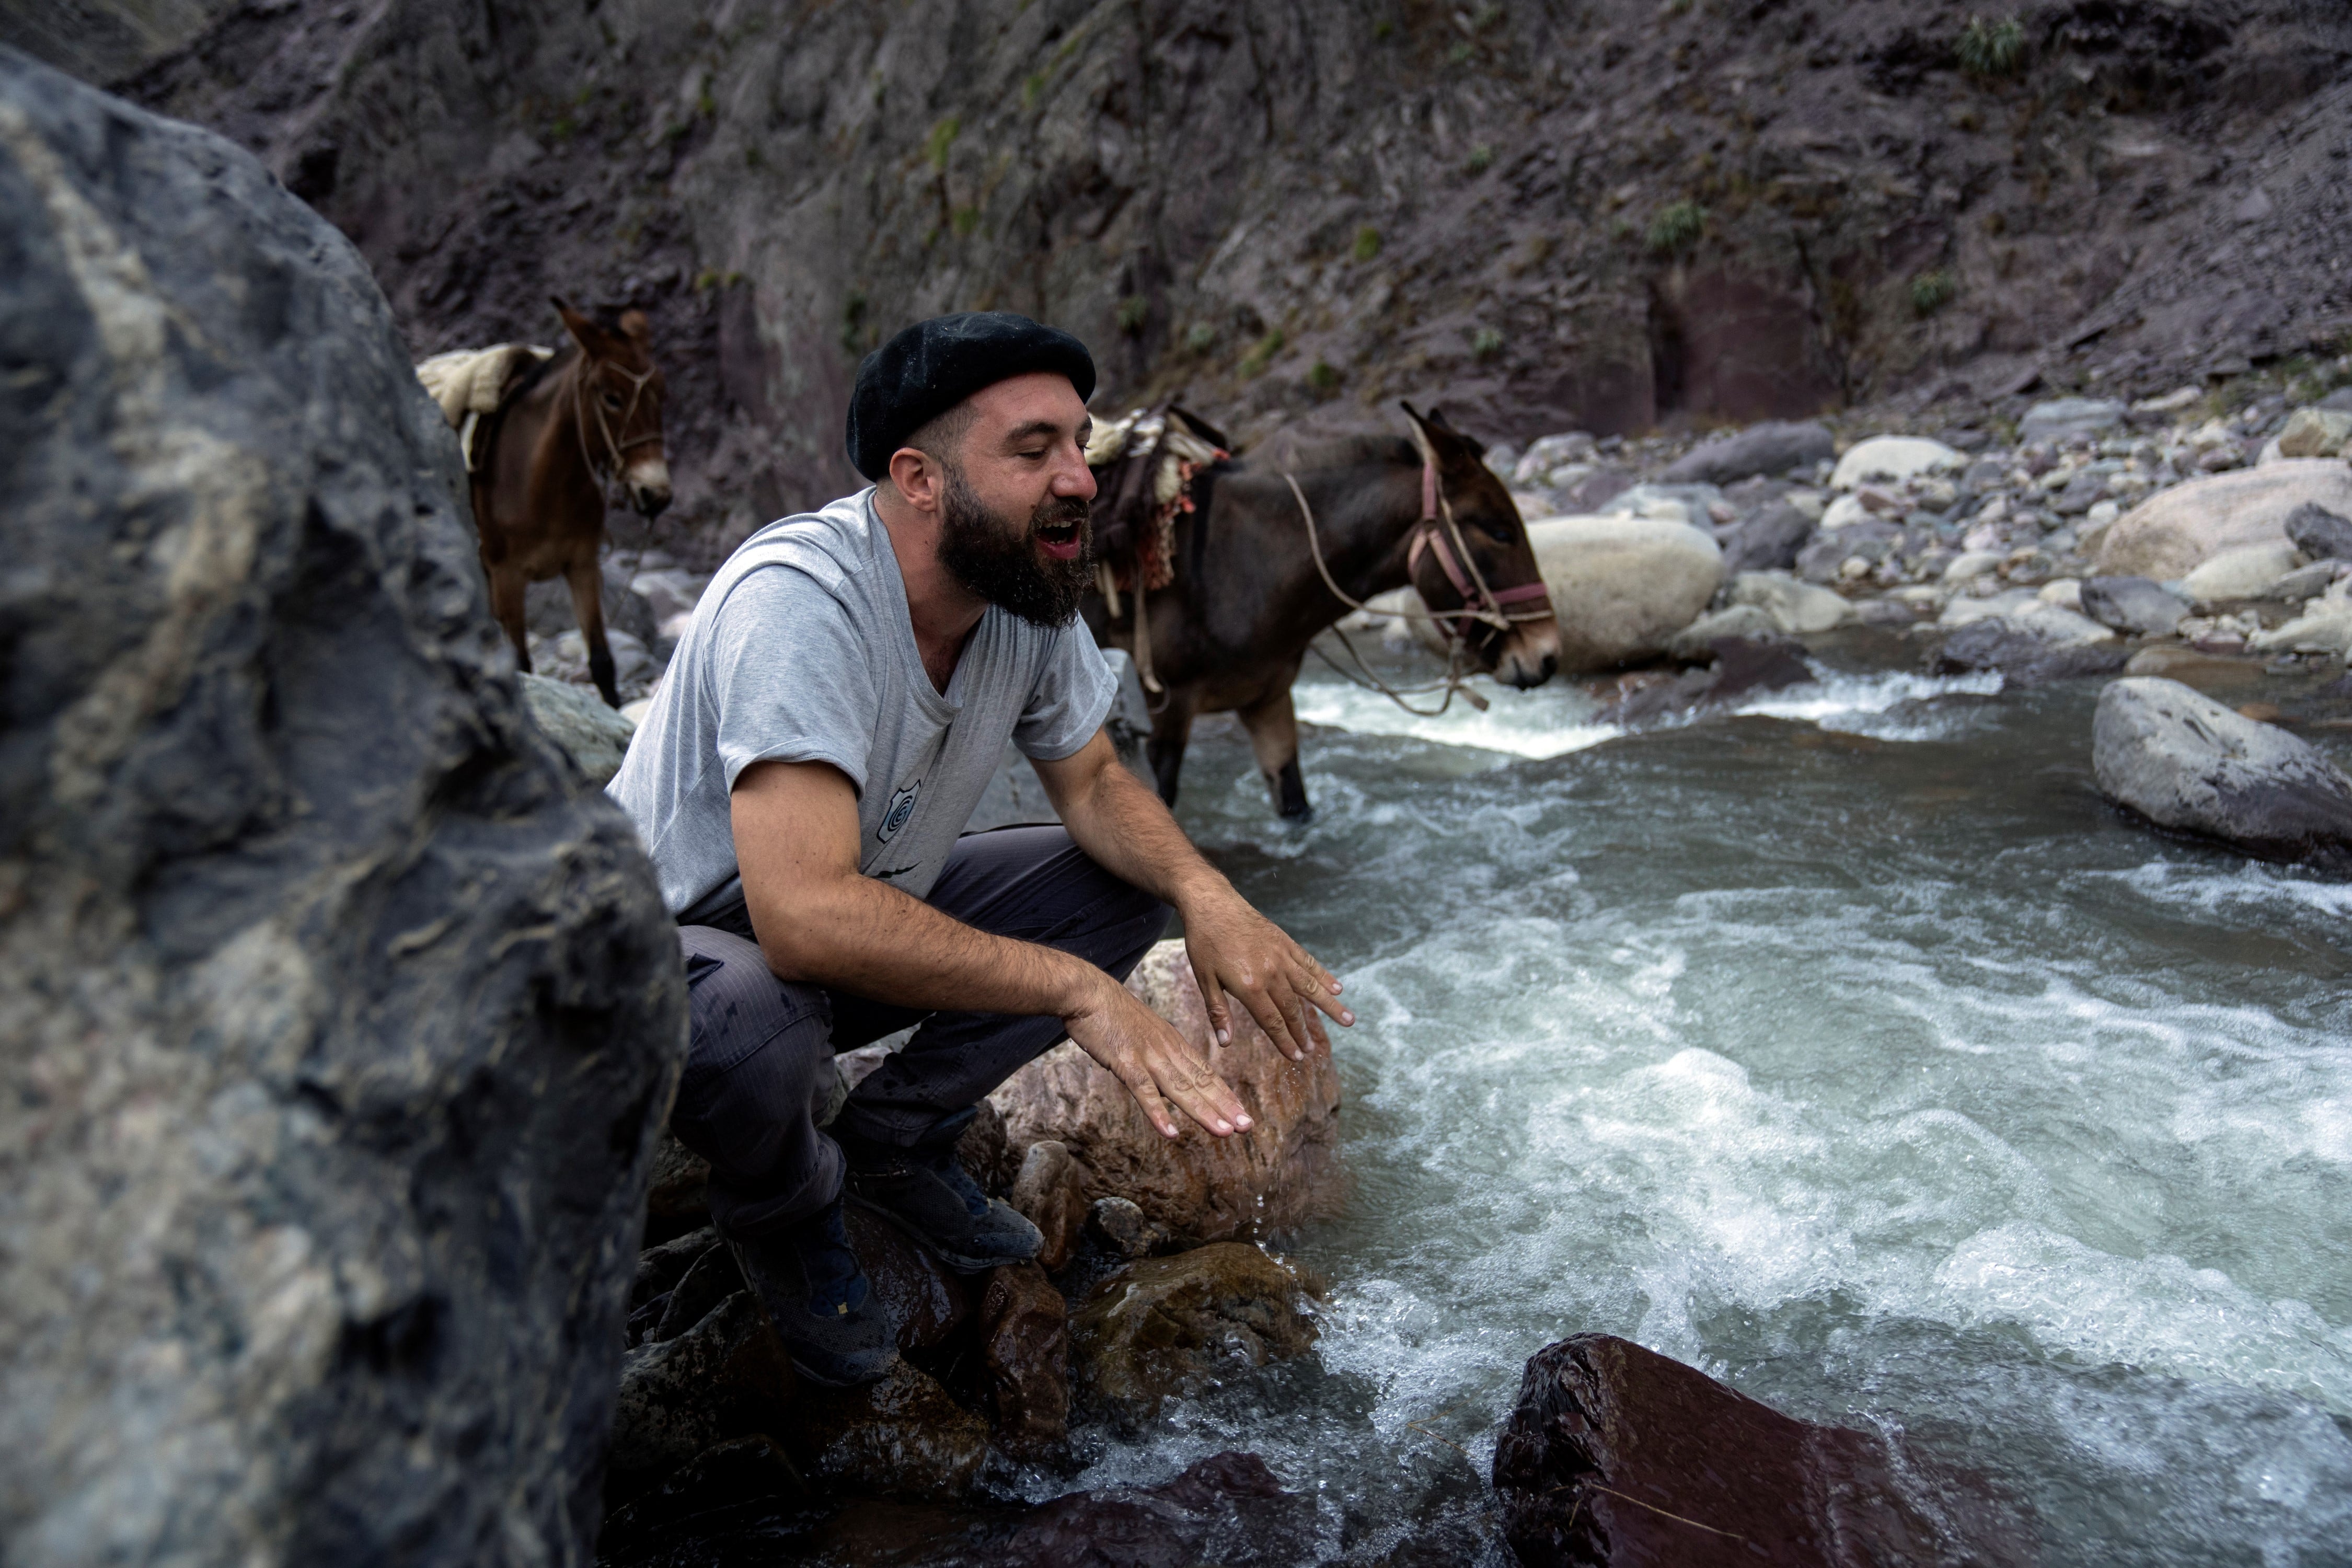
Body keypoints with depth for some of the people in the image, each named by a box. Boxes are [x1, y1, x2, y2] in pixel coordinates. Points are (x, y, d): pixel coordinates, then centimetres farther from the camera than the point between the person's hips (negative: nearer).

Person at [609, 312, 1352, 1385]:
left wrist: (1204, 892, -19)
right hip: (670, 936, -6)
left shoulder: (1029, 592, -11)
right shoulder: (799, 598, -33)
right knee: (752, 1029, -39)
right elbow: (807, 915, -42)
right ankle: (783, 1209, -1)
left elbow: (1093, 783, 2)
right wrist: (1075, 988, -37)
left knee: (1127, 883, -5)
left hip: (871, 910, 7)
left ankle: (893, 1138, 7)